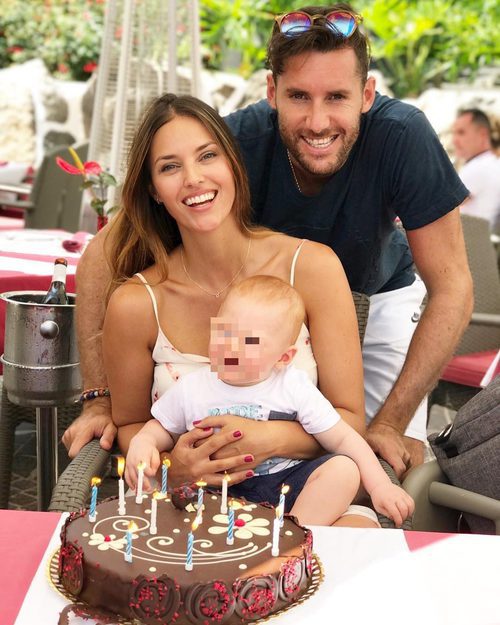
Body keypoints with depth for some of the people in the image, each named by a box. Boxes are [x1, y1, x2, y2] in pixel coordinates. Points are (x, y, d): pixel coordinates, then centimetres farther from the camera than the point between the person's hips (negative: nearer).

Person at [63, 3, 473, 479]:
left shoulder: (402, 136, -35)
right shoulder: (239, 142, -34)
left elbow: (451, 288, -27)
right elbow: (104, 257, -29)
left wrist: (390, 423, -31)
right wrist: (100, 400, -34)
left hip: (376, 294, 1)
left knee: (403, 462, -7)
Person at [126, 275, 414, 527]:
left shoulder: (294, 388, -5)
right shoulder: (191, 389, 1)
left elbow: (343, 438, -3)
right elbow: (163, 428, 18)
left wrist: (380, 485, -12)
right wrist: (141, 443, -6)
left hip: (286, 484, -1)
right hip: (218, 491, 1)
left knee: (344, 469, -25)